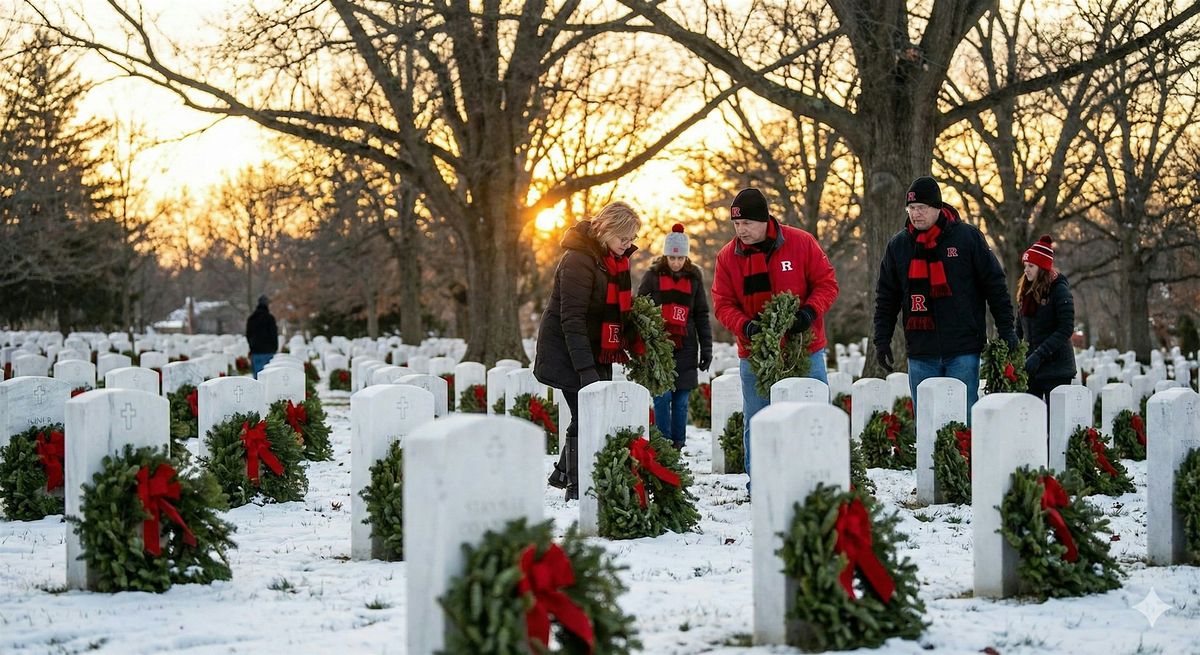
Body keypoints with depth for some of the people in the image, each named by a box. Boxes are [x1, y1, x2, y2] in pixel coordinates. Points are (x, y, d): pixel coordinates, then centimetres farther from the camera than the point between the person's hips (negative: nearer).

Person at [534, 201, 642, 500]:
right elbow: (572, 319, -24)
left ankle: (564, 473, 25)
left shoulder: (615, 258, 7)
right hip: (567, 352, -8)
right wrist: (585, 369, -28)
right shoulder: (578, 259, -21)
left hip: (596, 351, 8)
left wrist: (628, 348, 13)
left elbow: (620, 307, 20)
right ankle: (577, 487, -3)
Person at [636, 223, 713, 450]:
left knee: (681, 401, 3)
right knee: (662, 399, -7)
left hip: (685, 349, 2)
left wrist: (706, 348, 8)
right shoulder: (653, 276, 2)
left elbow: (702, 316, 13)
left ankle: (678, 447, 10)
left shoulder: (693, 277, 9)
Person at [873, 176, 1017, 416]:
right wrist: (882, 340, 7)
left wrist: (1006, 330, 0)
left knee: (963, 418, -3)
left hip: (963, 351, -3)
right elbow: (886, 298, 14)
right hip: (920, 353, 3)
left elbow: (994, 285, 3)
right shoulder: (898, 245, 9)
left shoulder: (968, 237, 0)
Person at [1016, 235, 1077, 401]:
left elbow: (1066, 329, -14)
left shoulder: (1058, 290, -7)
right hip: (1030, 367, 6)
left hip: (1056, 366, -6)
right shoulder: (1025, 291, 12)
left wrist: (1039, 355, -21)